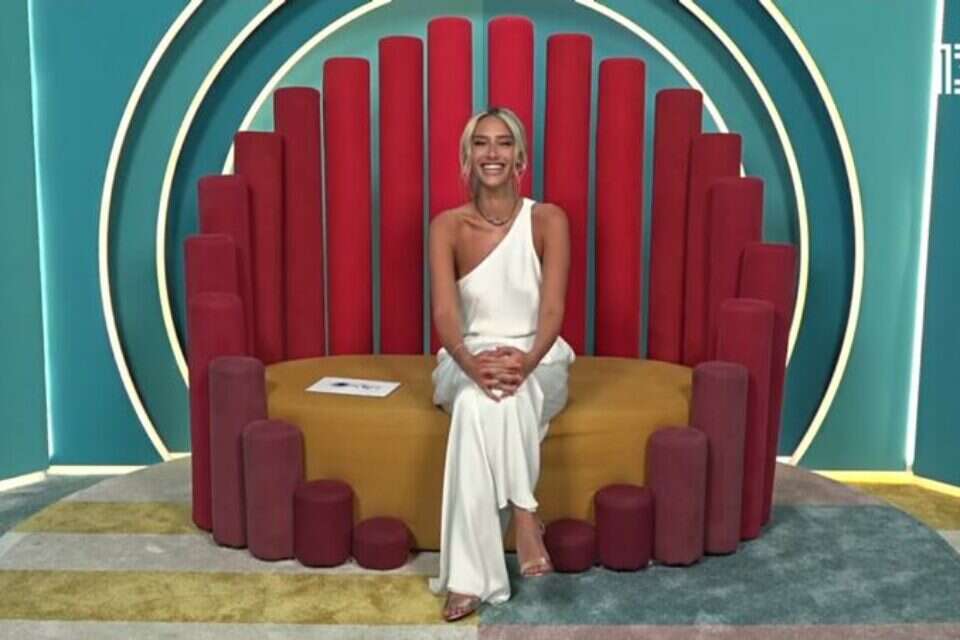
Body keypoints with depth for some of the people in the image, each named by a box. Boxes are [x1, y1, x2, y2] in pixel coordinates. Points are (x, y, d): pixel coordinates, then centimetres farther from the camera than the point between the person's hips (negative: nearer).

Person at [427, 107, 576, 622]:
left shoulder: (548, 220, -4)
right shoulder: (447, 226, -2)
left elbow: (552, 310, -14)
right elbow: (445, 314, -16)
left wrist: (526, 361, -36)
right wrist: (473, 364, -37)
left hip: (538, 362, 0)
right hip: (468, 361, 1)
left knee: (497, 398, -36)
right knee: (480, 395, -37)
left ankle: (470, 574, -33)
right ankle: (525, 515, -28)